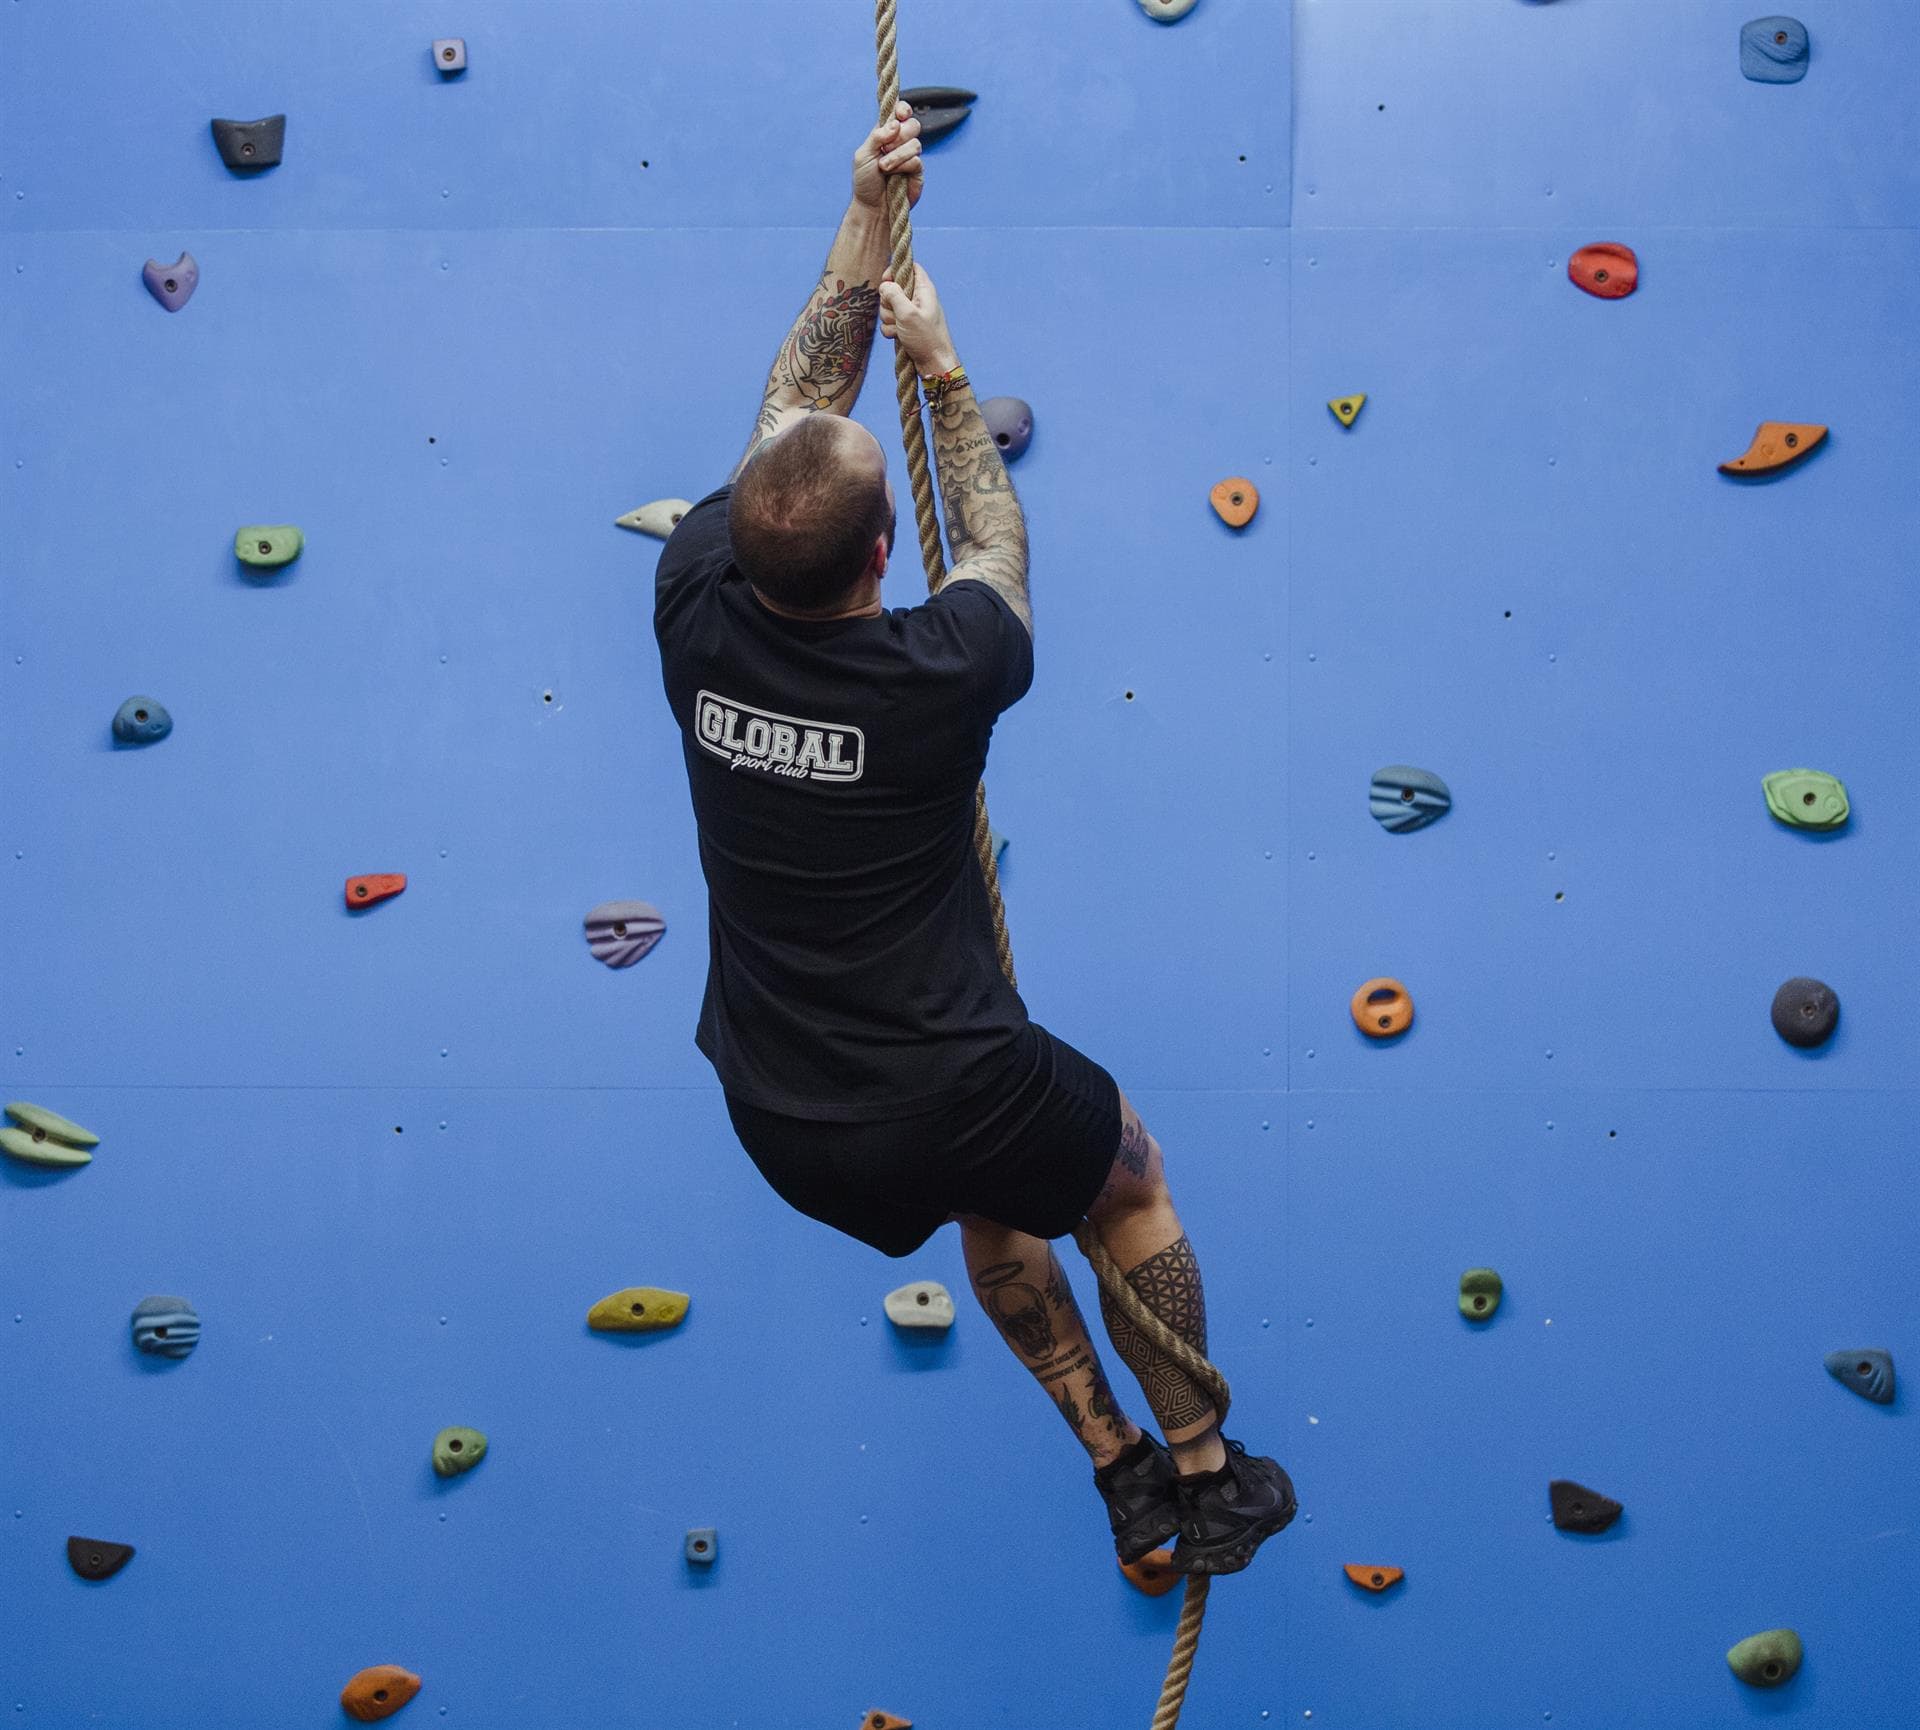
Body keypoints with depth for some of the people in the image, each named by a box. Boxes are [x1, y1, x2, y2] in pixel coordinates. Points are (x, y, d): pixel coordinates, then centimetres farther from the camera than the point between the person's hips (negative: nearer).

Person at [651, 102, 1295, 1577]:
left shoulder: (697, 614, -14)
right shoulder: (935, 675, -25)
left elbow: (795, 401, 2)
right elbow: (996, 541, 0)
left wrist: (868, 218, 7)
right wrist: (944, 373, 9)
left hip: (778, 1124, 5)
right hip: (940, 1102, -5)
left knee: (996, 1207, 34)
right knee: (1132, 1178, 27)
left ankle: (1120, 1469, 41)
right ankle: (1209, 1481, 36)